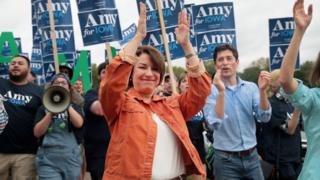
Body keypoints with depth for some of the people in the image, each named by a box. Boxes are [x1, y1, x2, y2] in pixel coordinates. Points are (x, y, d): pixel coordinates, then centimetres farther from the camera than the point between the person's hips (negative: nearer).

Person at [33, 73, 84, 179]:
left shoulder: (75, 107, 10)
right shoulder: (44, 108, 9)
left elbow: (78, 123, -10)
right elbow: (37, 133, -3)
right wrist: (51, 113, -10)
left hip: (71, 158, 1)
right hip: (48, 158, -1)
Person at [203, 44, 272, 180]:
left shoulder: (251, 87, 2)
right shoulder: (211, 90, -8)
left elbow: (264, 117, -7)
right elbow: (214, 124, -21)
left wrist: (262, 90, -20)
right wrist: (221, 91, -30)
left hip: (252, 156, 3)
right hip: (226, 159, -3)